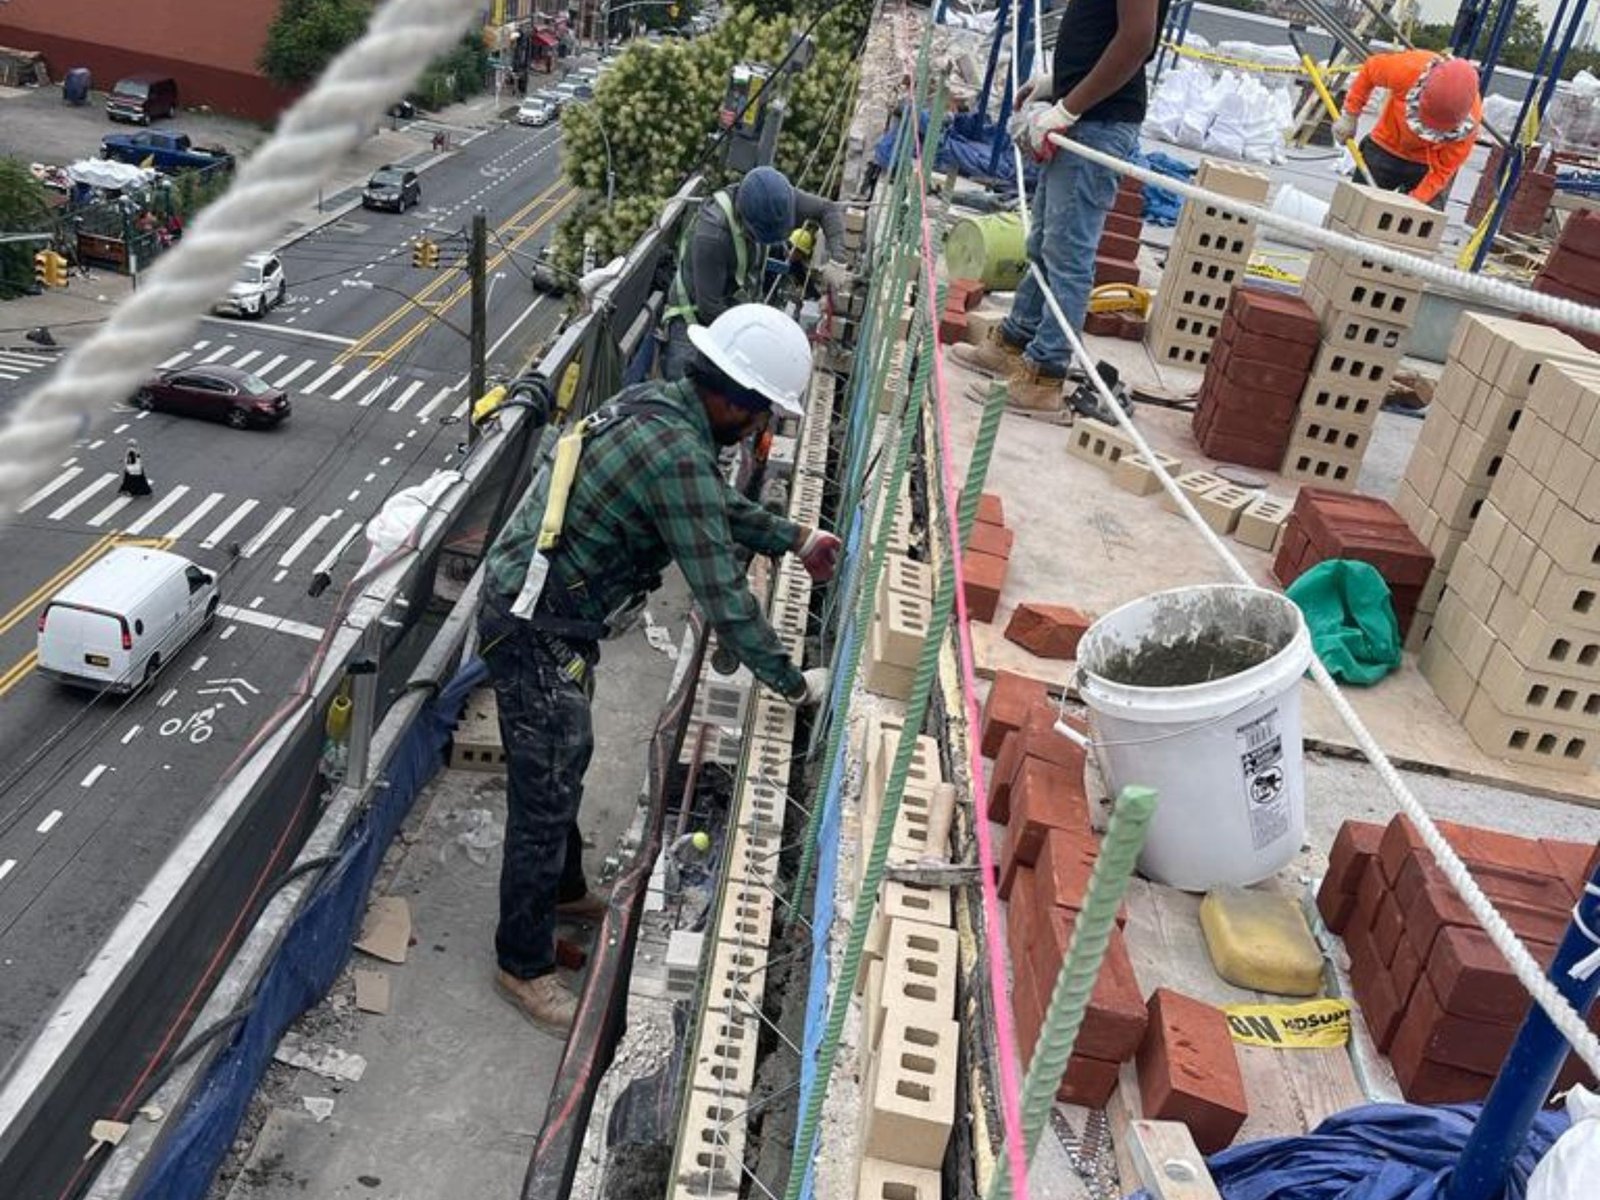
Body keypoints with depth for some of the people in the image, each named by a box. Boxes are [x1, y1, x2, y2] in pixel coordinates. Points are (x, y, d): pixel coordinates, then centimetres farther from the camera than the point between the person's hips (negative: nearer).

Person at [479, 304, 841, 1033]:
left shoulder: (657, 405, 2)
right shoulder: (677, 455, -28)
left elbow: (718, 505, 21)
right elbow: (722, 598, -25)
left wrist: (793, 541, 24)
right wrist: (794, 684, -13)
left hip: (543, 614, 10)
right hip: (537, 636, -10)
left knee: (563, 770, 26)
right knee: (547, 796, 4)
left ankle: (564, 890, 48)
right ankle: (523, 966, 22)